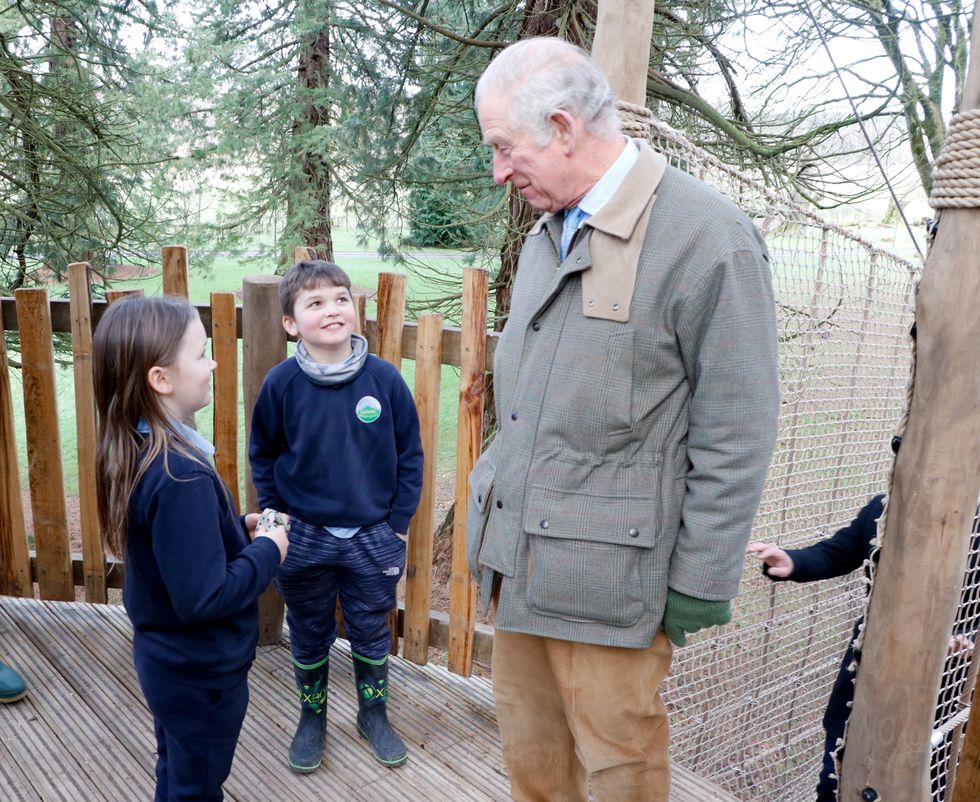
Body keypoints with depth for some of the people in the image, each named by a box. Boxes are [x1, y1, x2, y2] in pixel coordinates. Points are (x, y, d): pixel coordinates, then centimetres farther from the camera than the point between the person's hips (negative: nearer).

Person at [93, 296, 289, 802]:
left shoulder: (133, 451, -3)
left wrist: (237, 527, 1)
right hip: (202, 671, -8)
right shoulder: (181, 476, -33)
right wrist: (268, 551, -18)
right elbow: (203, 597, -31)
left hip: (166, 657, 8)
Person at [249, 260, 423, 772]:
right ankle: (312, 716, 42)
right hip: (304, 539, 1)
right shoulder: (281, 383, -11)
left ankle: (374, 715, 40)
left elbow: (409, 454, -3)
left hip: (372, 538, 0)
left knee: (371, 633, 17)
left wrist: (398, 524, -4)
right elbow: (262, 456, 3)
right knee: (309, 636, 18)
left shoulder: (384, 377, -12)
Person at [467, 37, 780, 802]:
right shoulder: (546, 237, 10)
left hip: (608, 575, -7)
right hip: (518, 558, 7)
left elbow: (734, 438, -13)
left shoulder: (708, 239, -14)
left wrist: (700, 586, -10)